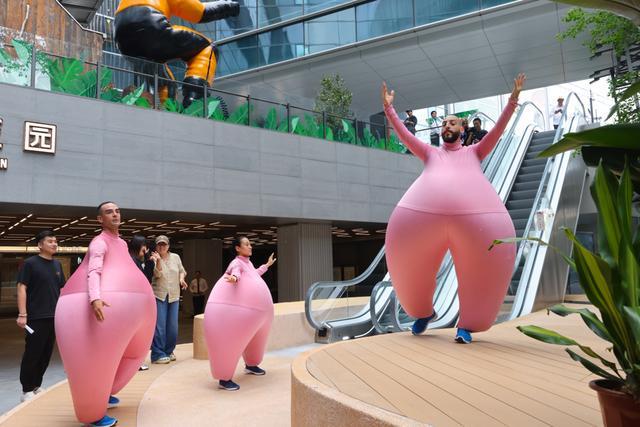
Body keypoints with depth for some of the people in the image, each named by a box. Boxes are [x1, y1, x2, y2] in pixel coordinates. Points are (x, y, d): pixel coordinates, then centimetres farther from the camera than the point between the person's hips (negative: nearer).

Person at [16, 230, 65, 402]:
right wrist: (22, 314, -16)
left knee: (46, 354, 11)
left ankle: (36, 386, 26)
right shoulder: (30, 263, -6)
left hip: (54, 317, 6)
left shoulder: (57, 265, 12)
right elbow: (22, 288, -9)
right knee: (32, 354, 0)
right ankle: (27, 390, 13)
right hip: (36, 317, -6)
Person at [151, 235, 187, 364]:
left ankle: (169, 351, 22)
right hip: (159, 295, -4)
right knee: (159, 326, -7)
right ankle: (157, 354, 2)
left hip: (174, 296, 4)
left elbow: (182, 270, 18)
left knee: (173, 326, 7)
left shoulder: (175, 257, 7)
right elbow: (157, 274, -16)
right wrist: (158, 261, -29)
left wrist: (181, 278, -2)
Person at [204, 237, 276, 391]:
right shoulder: (237, 263, -13)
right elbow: (236, 273, -36)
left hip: (249, 310, 10)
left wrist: (267, 265, 46)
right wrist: (234, 278, -60)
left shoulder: (248, 263, 14)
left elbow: (254, 275, 34)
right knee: (231, 340, -12)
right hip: (234, 307, -10)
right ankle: (224, 378, -6)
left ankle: (250, 364, 43)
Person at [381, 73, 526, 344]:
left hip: (475, 211, 0)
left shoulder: (474, 152, 32)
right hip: (424, 210, 1)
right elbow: (404, 134, 25)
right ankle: (423, 311, 27)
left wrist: (512, 100, 14)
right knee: (411, 262, -1)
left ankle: (467, 325, 14)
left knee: (481, 268, -7)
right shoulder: (430, 153, 33)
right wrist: (389, 108, 18)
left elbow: (498, 130, 23)